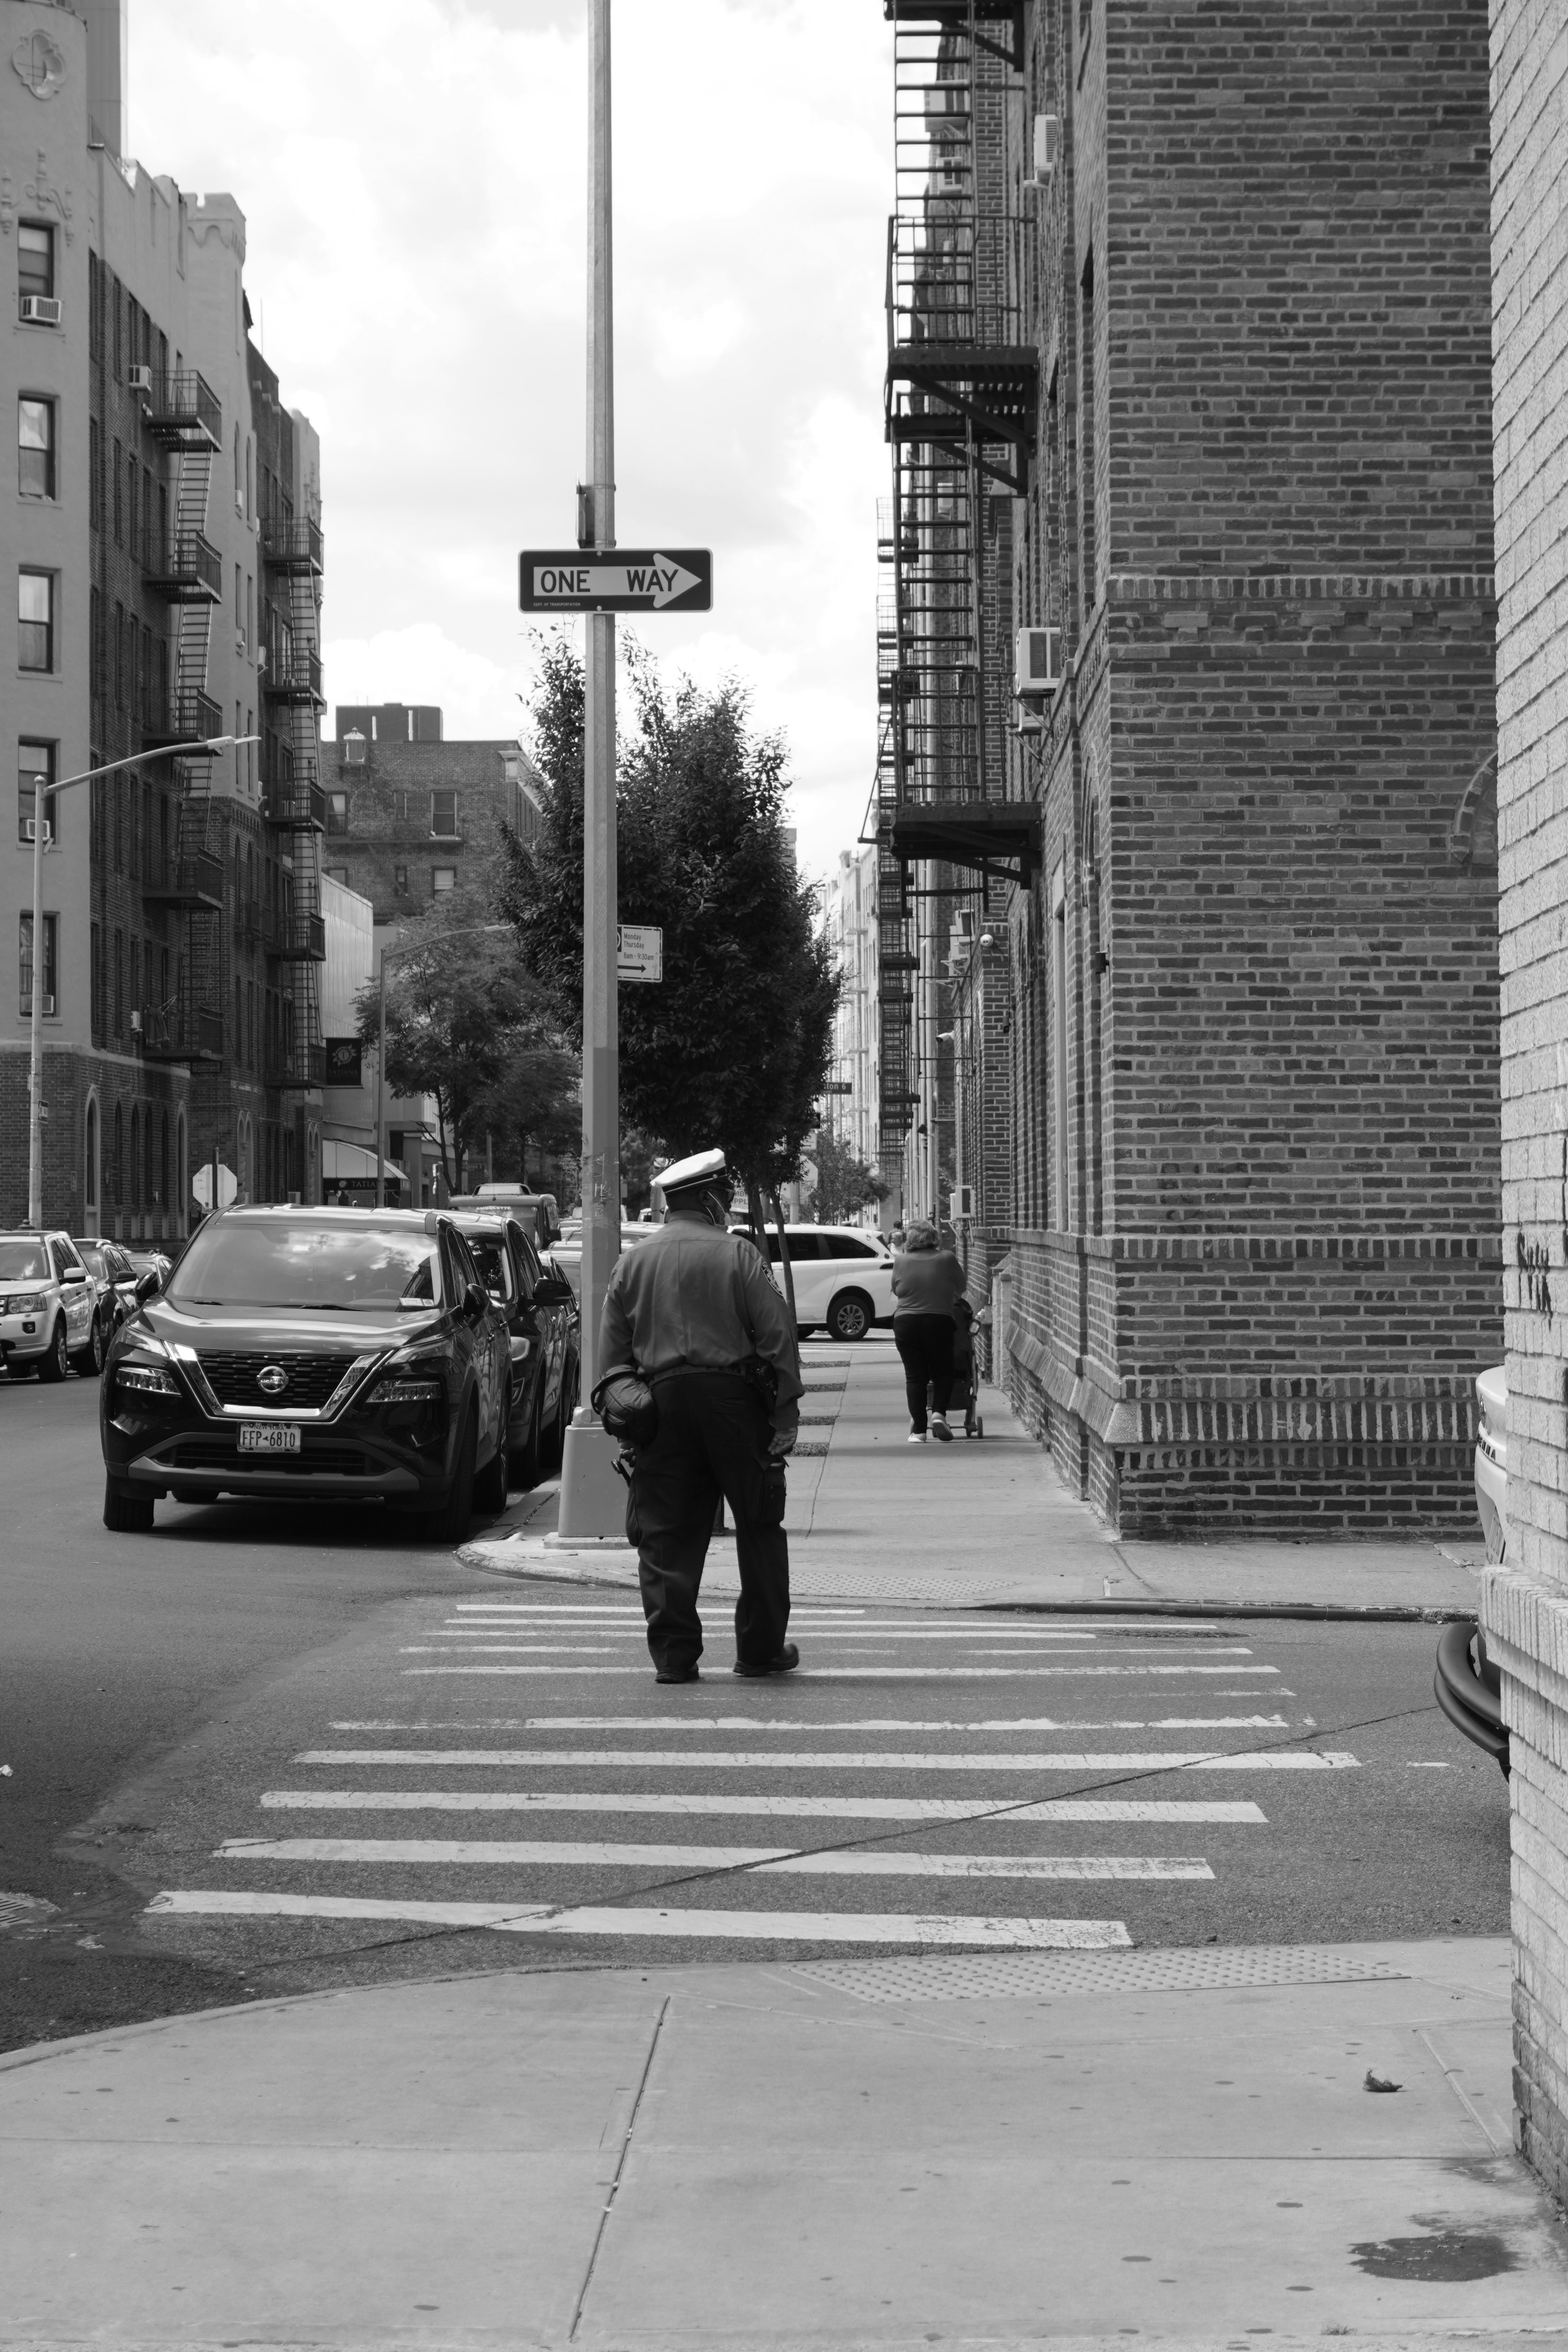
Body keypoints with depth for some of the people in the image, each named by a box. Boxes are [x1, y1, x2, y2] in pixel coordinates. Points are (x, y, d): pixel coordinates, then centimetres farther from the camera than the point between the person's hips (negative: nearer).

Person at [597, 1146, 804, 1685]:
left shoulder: (632, 1263, 9)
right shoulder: (737, 1255, -3)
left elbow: (612, 1351, 9)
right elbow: (777, 1335, -6)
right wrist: (787, 1409, -3)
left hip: (663, 1399, 3)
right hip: (733, 1398, -3)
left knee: (666, 1537, 6)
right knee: (758, 1528, 9)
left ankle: (673, 1655, 1)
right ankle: (762, 1650, 14)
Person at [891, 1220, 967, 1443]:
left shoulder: (900, 1262, 0)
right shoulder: (947, 1259, -1)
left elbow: (897, 1291, 8)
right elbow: (960, 1288, 9)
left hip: (906, 1322, 1)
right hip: (939, 1322, -1)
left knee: (914, 1376, 6)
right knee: (942, 1372, 15)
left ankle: (918, 1430, 3)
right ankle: (939, 1413, -6)